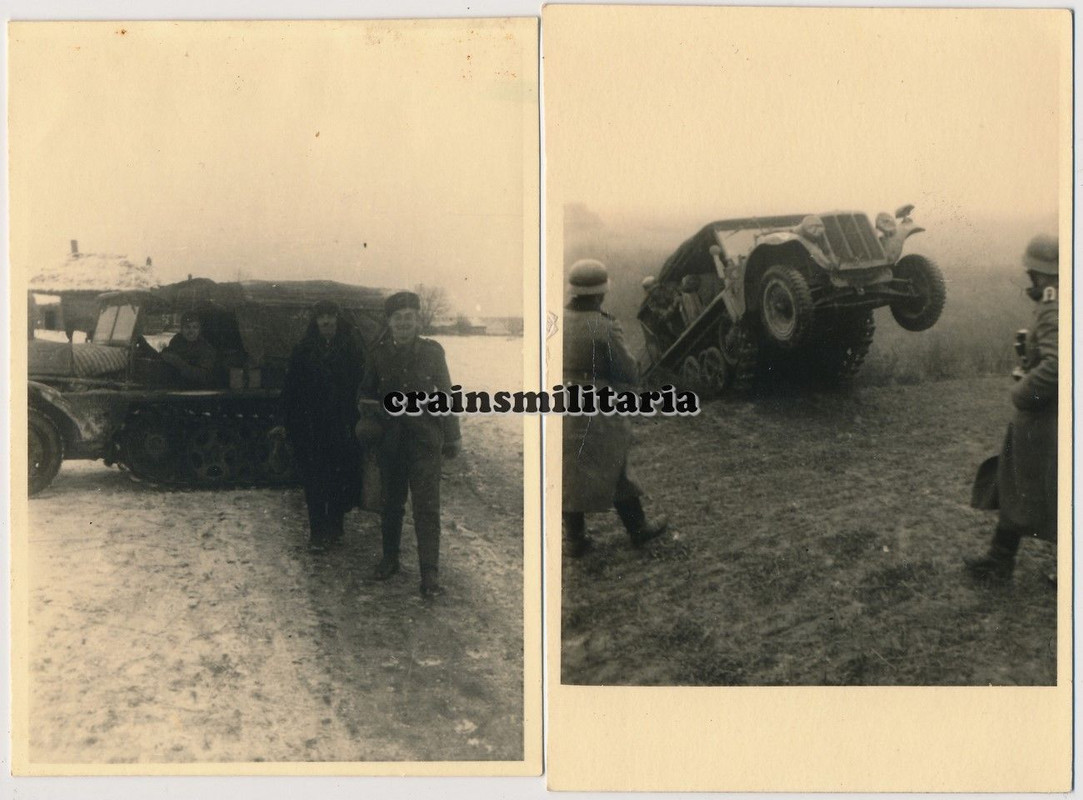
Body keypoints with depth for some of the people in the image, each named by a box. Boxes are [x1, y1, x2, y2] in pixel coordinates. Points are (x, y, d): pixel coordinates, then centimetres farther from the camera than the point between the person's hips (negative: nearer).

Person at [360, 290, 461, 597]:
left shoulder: (432, 351, -2)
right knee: (391, 503, 14)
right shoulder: (379, 353, 3)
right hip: (390, 439, 2)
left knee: (427, 506, -5)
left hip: (425, 439, -2)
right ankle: (389, 559, 31)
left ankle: (430, 574, -1)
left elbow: (446, 396, 4)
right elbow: (366, 393, 16)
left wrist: (452, 437, 5)